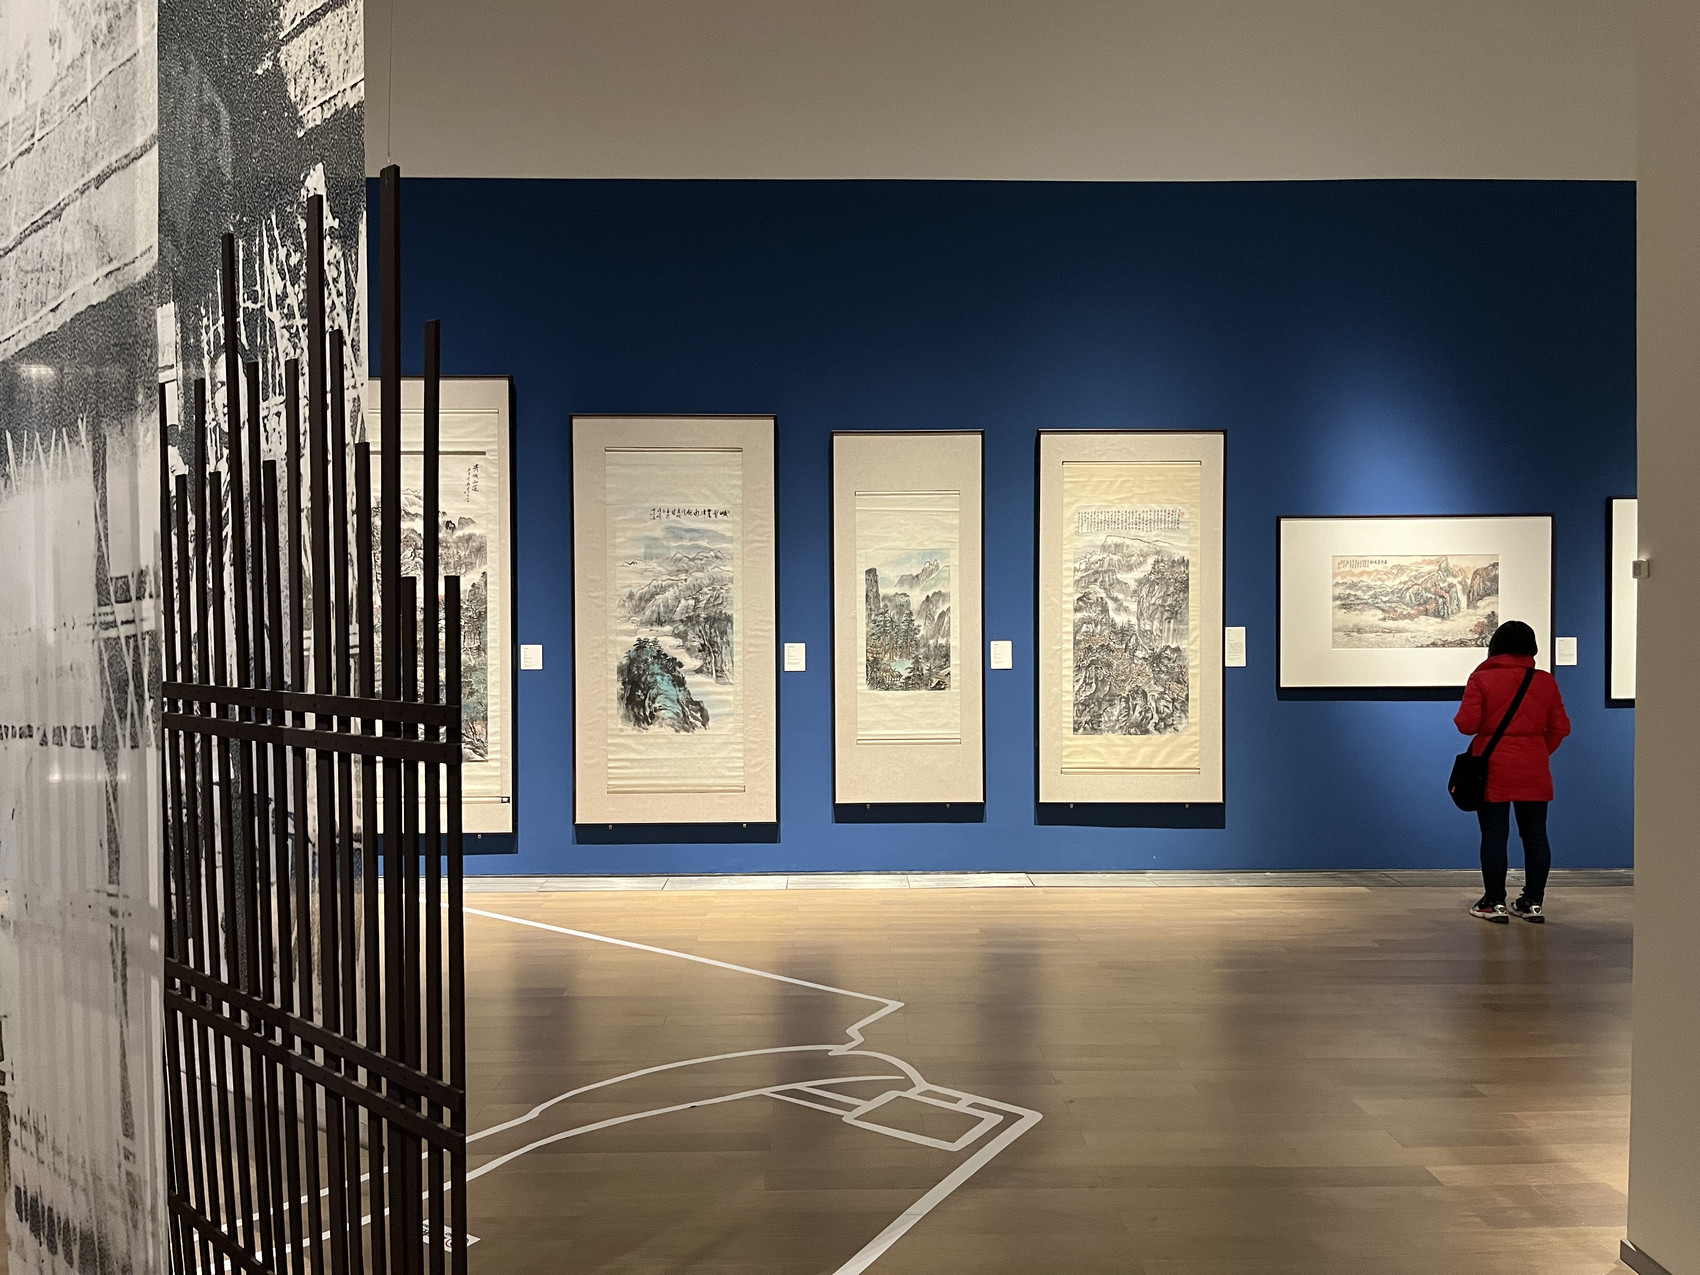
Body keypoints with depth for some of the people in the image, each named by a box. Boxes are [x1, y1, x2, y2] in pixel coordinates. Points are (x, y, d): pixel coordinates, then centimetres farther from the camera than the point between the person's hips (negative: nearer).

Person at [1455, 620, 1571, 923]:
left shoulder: (1481, 679, -8)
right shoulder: (1546, 682, 3)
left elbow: (1466, 724, -12)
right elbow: (1560, 727, 5)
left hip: (1493, 770, -3)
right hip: (1534, 772, 3)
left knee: (1494, 836, 3)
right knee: (1535, 835, 9)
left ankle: (1494, 902, 6)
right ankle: (1534, 902, 14)